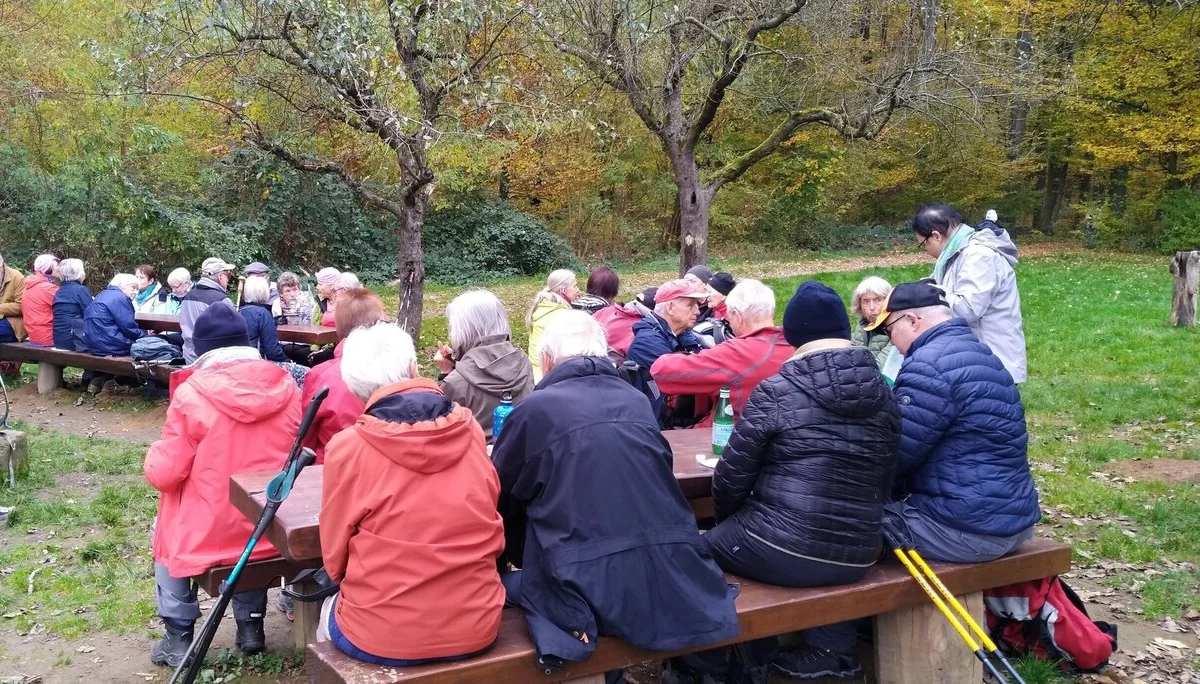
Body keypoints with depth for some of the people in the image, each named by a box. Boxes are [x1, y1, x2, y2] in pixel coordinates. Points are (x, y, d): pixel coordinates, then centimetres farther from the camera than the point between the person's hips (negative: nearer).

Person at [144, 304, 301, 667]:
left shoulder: (193, 393, -15)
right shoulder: (285, 386, -4)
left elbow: (164, 473, -10)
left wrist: (154, 456, 12)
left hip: (208, 535, -3)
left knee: (165, 528, 31)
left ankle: (179, 638, 29)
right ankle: (250, 625, 36)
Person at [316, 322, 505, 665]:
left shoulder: (347, 447, -11)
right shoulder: (470, 430, -3)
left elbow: (335, 559, 1)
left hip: (383, 637, -3)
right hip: (477, 626, 3)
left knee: (331, 610, 31)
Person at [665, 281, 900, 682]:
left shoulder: (776, 391, -9)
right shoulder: (882, 393, 5)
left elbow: (732, 478, -3)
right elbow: (884, 483, 12)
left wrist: (727, 521, 17)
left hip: (782, 550, -5)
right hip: (857, 558, 6)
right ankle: (831, 649, 26)